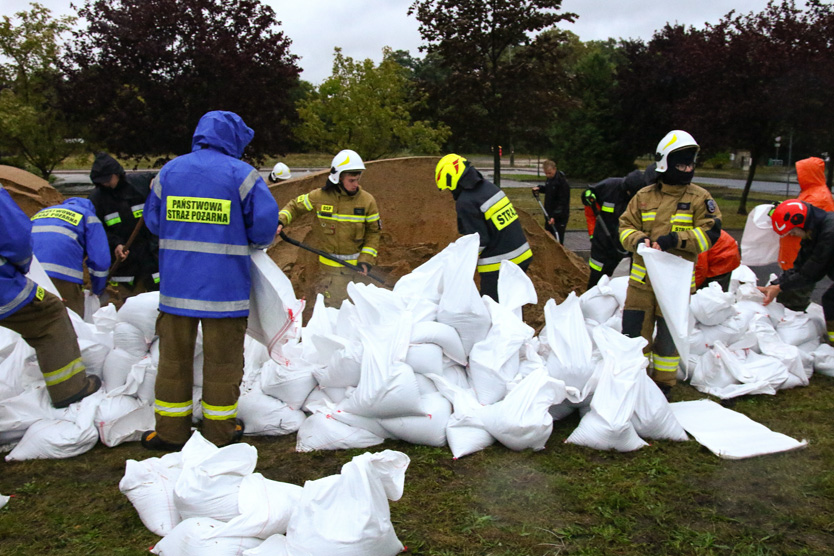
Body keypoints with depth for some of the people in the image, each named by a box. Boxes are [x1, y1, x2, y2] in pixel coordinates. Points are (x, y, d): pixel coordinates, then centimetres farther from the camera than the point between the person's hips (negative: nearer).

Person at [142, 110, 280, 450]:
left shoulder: (169, 171, 8)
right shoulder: (242, 174, -5)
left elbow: (153, 221, 13)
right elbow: (266, 223, -12)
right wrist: (258, 243, 10)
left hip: (176, 283, 4)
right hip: (224, 284, -3)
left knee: (174, 356, 13)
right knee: (222, 359, 8)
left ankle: (170, 430, 21)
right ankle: (220, 430, 18)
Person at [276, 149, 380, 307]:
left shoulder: (367, 200, -4)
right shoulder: (319, 197, -6)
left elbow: (373, 232, 2)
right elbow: (295, 206, 10)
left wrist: (366, 259, -9)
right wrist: (281, 221, -9)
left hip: (355, 264, 1)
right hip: (329, 264, 0)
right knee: (330, 306, 0)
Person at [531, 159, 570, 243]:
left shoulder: (562, 182, -19)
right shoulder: (549, 179, 7)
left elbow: (563, 202, -21)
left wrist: (554, 216, -26)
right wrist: (539, 188, 8)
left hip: (559, 217, -8)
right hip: (549, 214, 9)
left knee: (557, 241, -7)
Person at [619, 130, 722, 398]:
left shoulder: (699, 198, -1)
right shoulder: (644, 196, 4)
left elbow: (710, 233, -9)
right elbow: (626, 226, 6)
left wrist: (675, 239, -23)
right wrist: (638, 240, -17)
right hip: (642, 278, 2)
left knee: (669, 335, 8)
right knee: (634, 331, 8)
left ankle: (663, 383, 26)